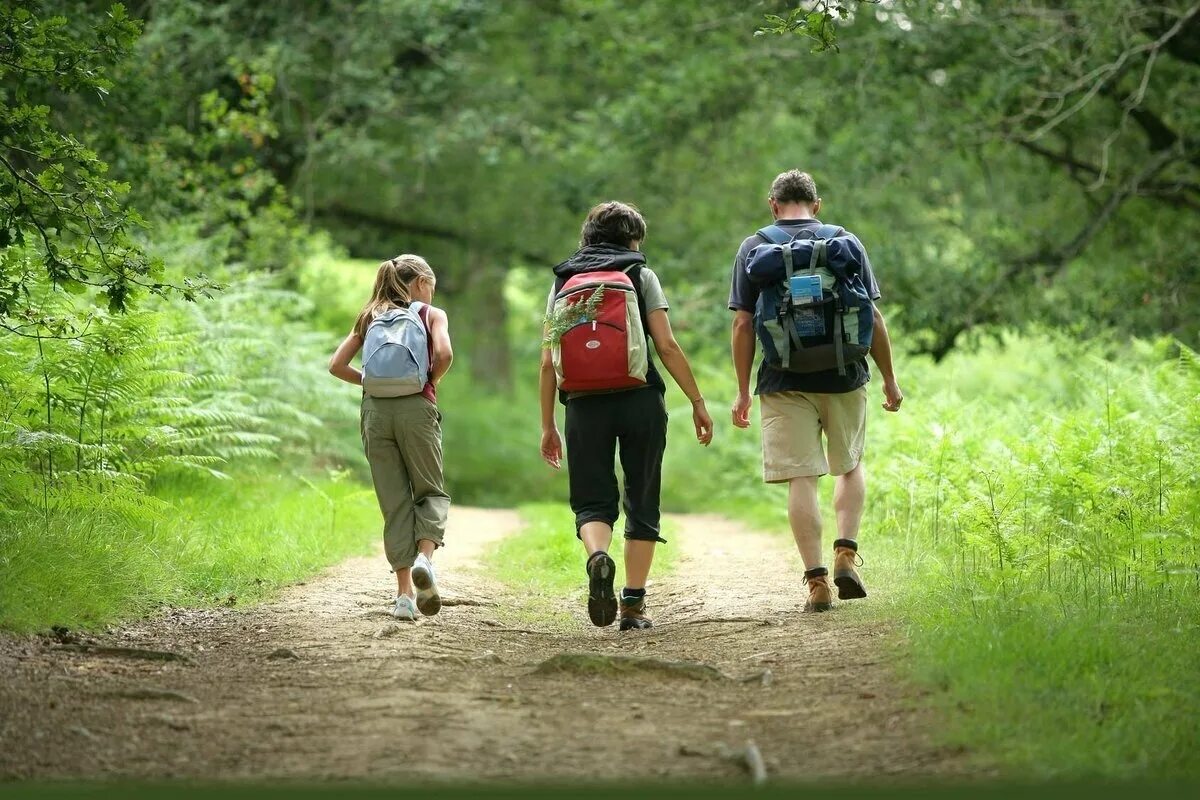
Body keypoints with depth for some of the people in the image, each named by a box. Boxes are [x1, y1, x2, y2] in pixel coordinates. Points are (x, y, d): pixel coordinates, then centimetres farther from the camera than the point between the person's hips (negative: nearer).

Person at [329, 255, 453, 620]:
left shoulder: (370, 318, 18)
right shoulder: (432, 315, 7)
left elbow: (337, 365, 8)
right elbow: (444, 353, -12)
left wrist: (370, 381, 15)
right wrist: (431, 381, 5)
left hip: (375, 411, 3)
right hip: (416, 408, -3)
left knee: (394, 501, 6)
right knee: (430, 491, 11)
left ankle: (404, 593, 3)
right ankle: (424, 556, -18)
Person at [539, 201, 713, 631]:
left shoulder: (563, 281, 12)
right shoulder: (640, 276, 5)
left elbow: (548, 362, 8)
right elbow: (667, 346, -4)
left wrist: (548, 425, 13)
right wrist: (698, 402, 2)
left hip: (585, 403, 1)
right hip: (639, 401, -1)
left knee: (592, 501, 5)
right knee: (641, 503, 9)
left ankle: (598, 556, -28)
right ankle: (633, 603, 6)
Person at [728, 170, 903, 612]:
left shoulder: (753, 249, 2)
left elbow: (743, 325, -2)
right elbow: (873, 318, 2)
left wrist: (743, 391, 3)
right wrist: (889, 378, 10)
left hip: (785, 383, -1)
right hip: (844, 377, 1)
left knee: (801, 479, 1)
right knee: (850, 465, 20)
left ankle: (817, 579, -5)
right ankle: (846, 553, 5)